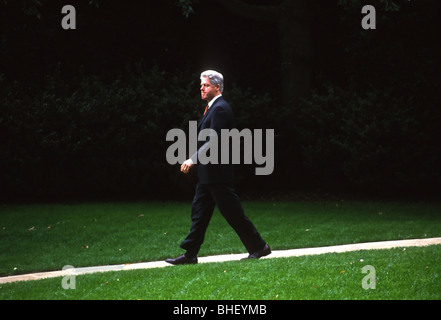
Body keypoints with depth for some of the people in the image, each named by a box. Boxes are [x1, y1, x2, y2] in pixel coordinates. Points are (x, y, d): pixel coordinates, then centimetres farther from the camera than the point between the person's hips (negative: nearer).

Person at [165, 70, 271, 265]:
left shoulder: (220, 109, -15)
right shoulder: (213, 108, 17)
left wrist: (193, 159, -23)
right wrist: (195, 160, 17)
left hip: (217, 173, -10)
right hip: (207, 174, 10)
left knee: (233, 212, -4)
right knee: (199, 212, 9)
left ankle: (259, 247, 5)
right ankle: (190, 254, 11)